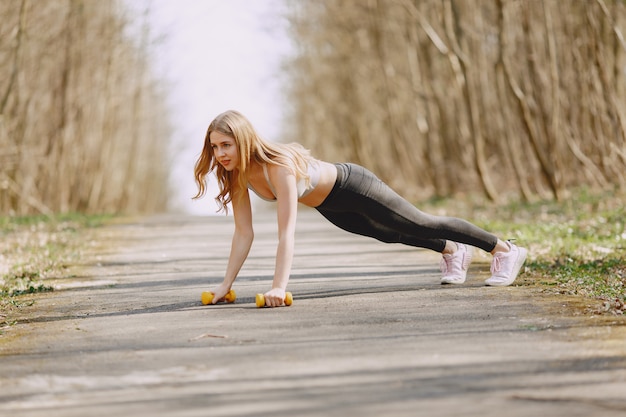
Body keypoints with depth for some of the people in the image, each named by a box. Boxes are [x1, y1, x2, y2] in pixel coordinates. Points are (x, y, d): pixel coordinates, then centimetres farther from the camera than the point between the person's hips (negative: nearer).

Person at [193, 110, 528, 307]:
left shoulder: (278, 166, -41)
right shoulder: (235, 175, -20)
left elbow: (287, 231, -46)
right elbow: (243, 233, -15)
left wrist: (279, 286, -52)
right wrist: (225, 285, -20)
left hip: (351, 187, -7)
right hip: (330, 207, 7)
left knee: (421, 225, 9)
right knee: (393, 235, 29)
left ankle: (505, 250, 29)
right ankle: (453, 252, 57)